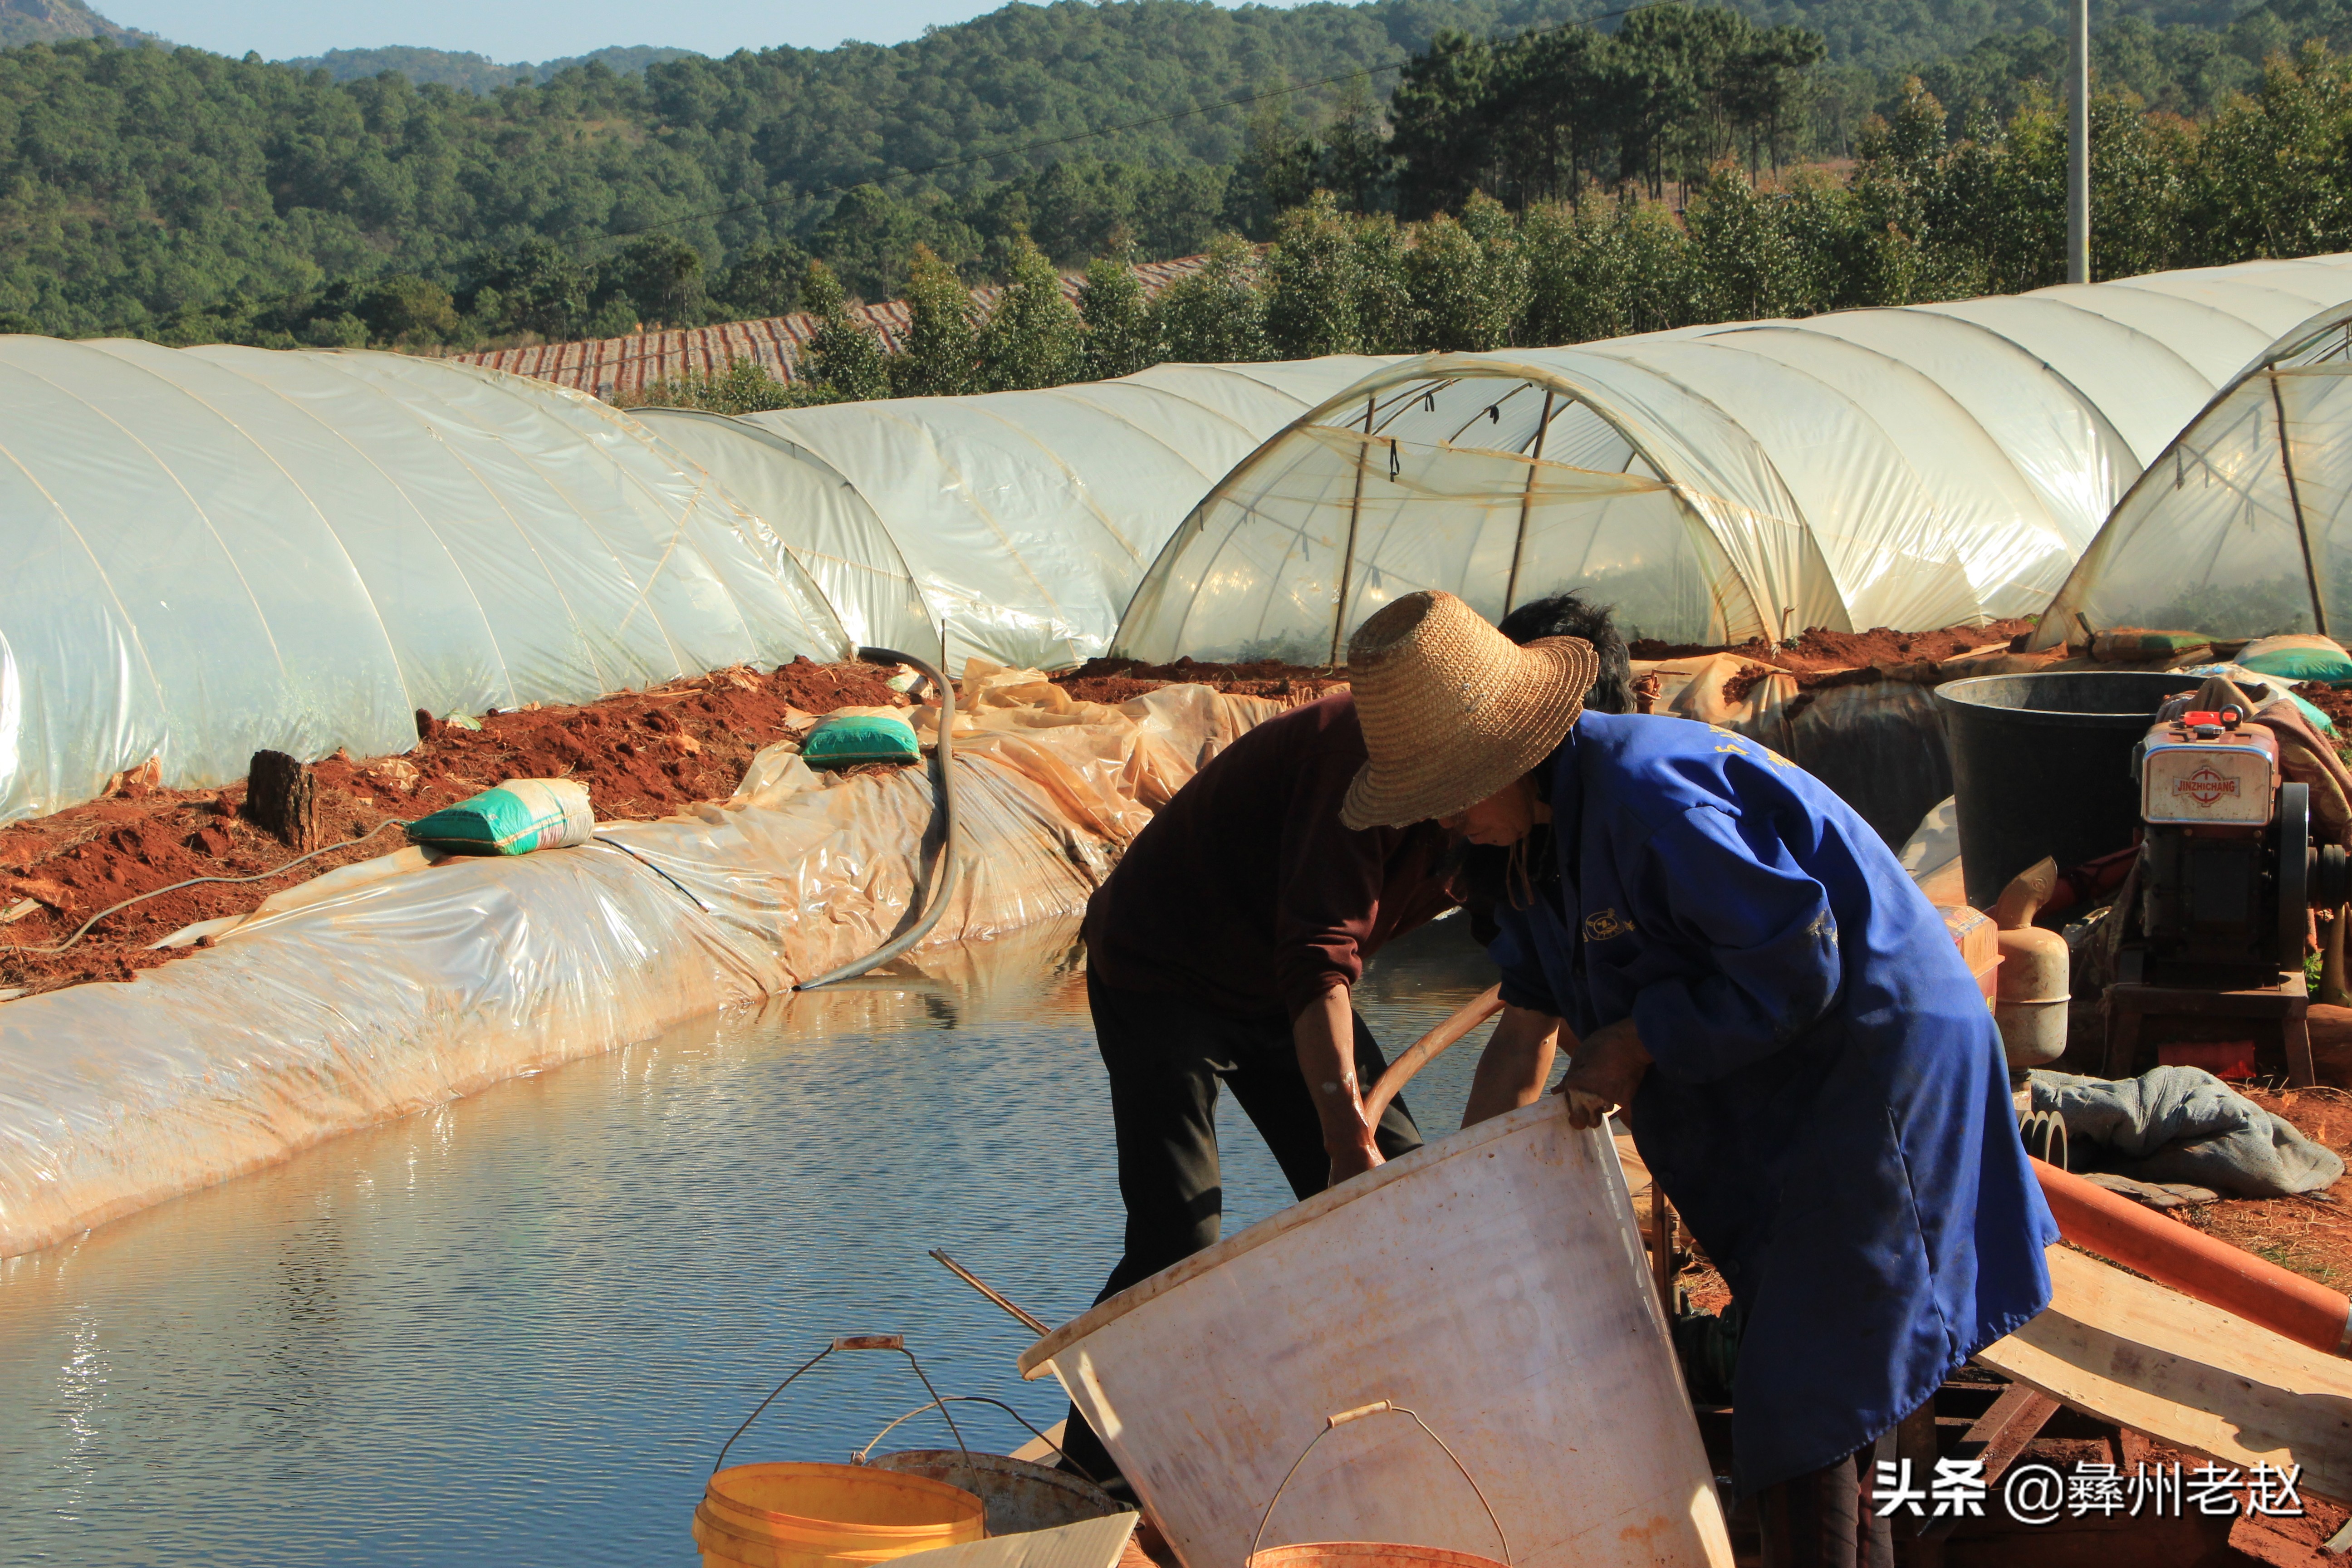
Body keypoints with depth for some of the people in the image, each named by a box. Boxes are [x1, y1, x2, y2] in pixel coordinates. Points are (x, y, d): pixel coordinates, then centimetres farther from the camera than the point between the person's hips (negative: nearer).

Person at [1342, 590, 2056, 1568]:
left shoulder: (1646, 796, -27)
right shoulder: (1544, 828, 6)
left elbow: (1794, 962, -28)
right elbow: (1526, 1030, 12)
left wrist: (1638, 1044, -19)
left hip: (1875, 1067, -10)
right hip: (1782, 1096, 10)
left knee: (1800, 1397, -6)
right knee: (1827, 1369, 22)